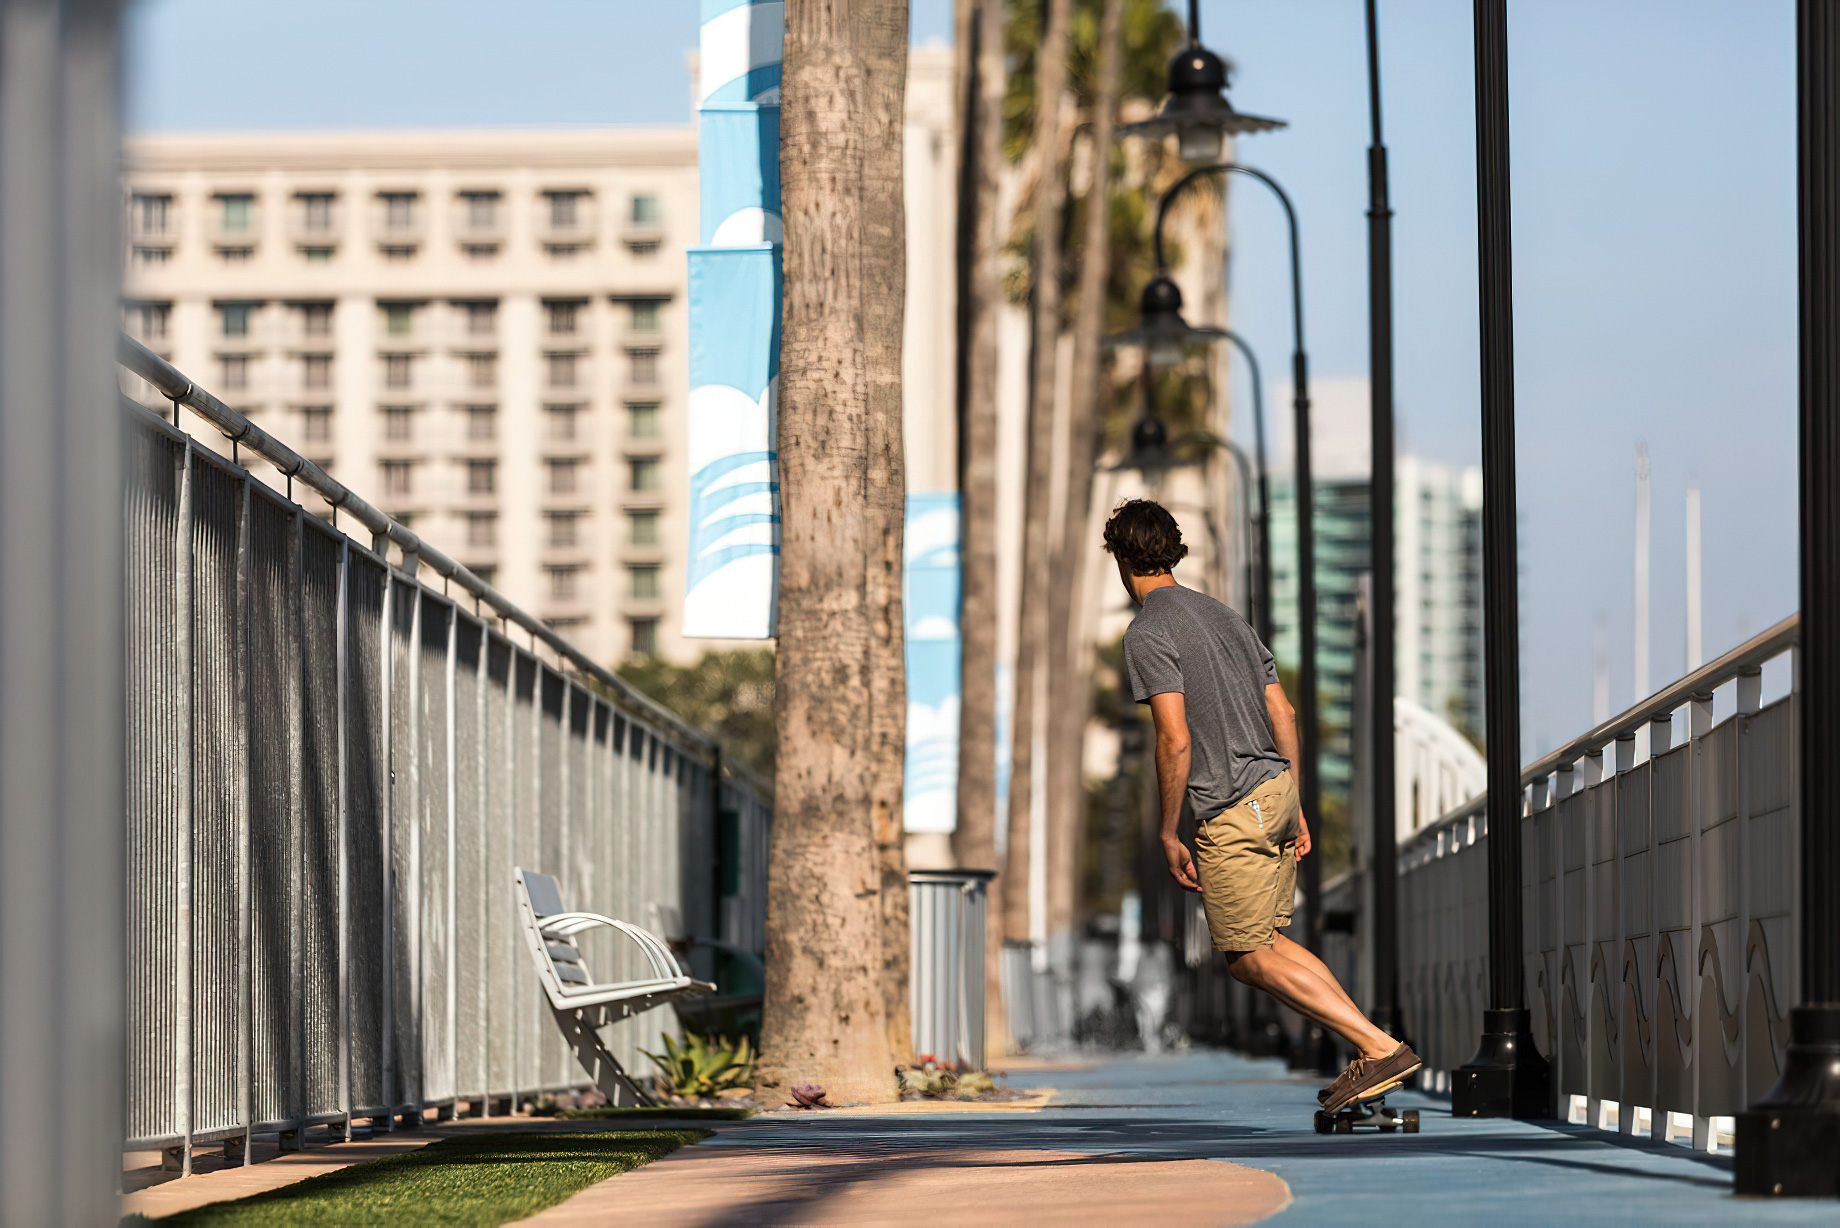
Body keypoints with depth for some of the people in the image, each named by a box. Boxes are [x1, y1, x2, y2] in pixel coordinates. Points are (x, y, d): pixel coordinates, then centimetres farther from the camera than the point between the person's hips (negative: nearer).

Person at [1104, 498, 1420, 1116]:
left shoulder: (1148, 634, -10)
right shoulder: (1224, 616, 16)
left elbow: (1176, 741, -18)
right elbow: (1283, 715, 16)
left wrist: (1168, 835, -10)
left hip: (1230, 813, -8)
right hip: (1275, 788, 8)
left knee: (1251, 958, 0)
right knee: (1262, 943, 17)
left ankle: (1381, 1048, -9)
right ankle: (1370, 1051, 9)